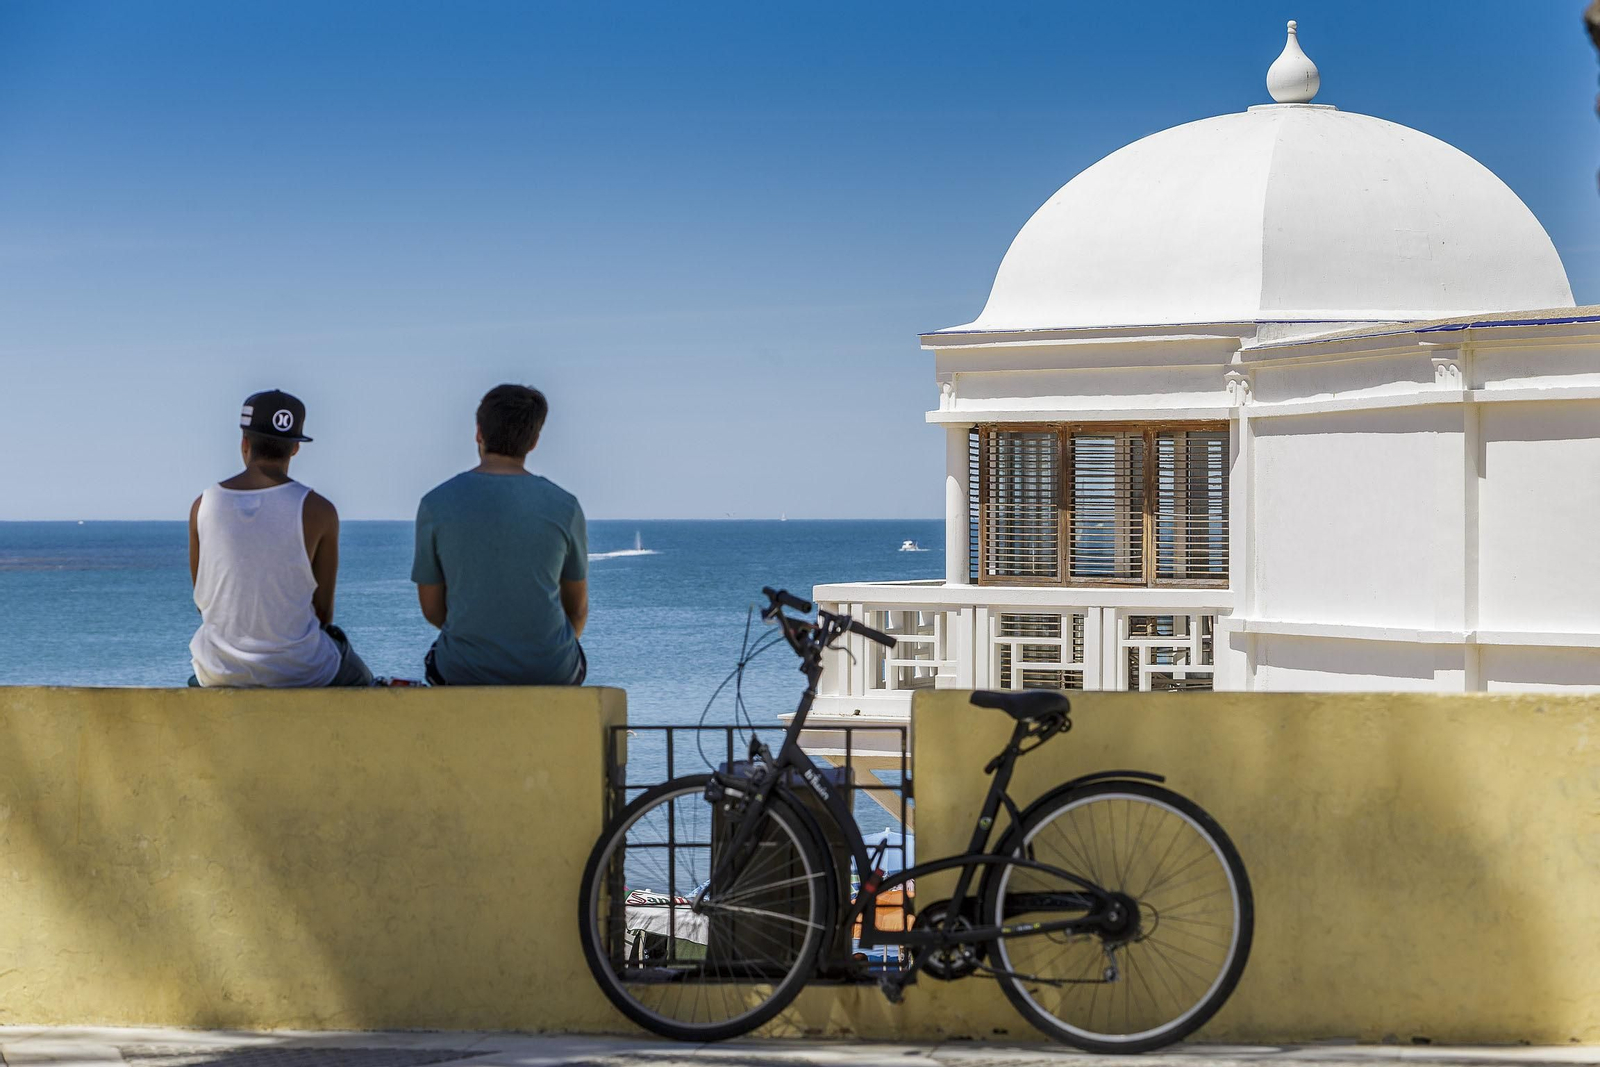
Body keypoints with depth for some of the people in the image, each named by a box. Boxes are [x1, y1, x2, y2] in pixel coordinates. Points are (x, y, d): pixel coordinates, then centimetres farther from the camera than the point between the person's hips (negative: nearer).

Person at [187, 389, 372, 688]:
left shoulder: (203, 505, -5)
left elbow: (203, 600, 4)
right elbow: (323, 610, -6)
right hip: (298, 672, -3)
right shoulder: (317, 510, -13)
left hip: (220, 673, 3)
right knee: (358, 680, 32)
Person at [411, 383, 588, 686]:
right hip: (549, 670, 0)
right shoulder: (564, 506, -7)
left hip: (465, 672, 0)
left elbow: (431, 607, 0)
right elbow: (578, 606, 4)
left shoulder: (436, 504, -8)